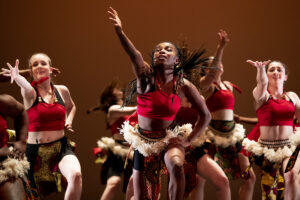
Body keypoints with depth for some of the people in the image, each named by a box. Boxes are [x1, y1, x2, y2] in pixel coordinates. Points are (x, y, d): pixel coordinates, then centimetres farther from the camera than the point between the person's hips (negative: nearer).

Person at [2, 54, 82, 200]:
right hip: (36, 150, -1)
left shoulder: (62, 91, 7)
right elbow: (26, 87, -31)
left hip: (61, 146, 1)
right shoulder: (30, 92, -4)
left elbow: (71, 107, 30)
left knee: (76, 175, -30)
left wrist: (69, 120, 8)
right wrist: (17, 77, -55)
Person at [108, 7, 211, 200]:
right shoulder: (146, 75, -13)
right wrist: (120, 32, -55)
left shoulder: (183, 85, -10)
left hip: (169, 138, -1)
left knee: (177, 165, -33)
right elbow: (135, 56, -36)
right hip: (144, 140, 1)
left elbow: (205, 115, 1)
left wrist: (188, 140, -6)